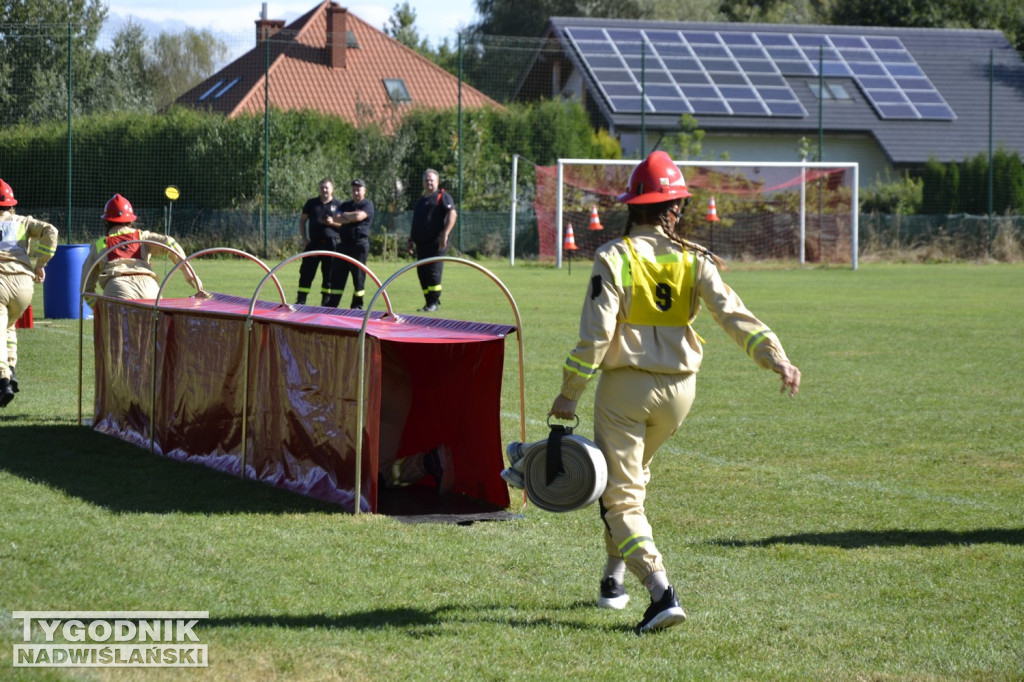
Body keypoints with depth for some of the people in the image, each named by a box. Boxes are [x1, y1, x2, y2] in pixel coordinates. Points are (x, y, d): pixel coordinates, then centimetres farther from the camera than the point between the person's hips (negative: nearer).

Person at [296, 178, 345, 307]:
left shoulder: (338, 205, 6)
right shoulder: (311, 203, 12)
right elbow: (302, 220, 16)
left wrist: (333, 223, -13)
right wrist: (304, 238, 6)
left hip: (332, 243, -1)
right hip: (314, 242, 1)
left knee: (329, 274, 2)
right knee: (306, 273, -3)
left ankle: (326, 302, 10)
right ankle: (300, 301, -1)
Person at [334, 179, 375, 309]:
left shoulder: (368, 204, 2)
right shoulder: (345, 205, 20)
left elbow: (359, 216, -14)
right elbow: (338, 219, 5)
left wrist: (345, 215, 2)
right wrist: (352, 217, -9)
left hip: (359, 244, -5)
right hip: (344, 243, 5)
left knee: (358, 275, -3)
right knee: (338, 275, 2)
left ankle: (357, 305, 3)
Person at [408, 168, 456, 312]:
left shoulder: (442, 196, -1)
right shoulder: (420, 200, 23)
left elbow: (452, 214, -12)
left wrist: (445, 234, -21)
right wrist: (412, 238, 22)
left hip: (436, 243, -8)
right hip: (421, 243, 8)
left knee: (433, 272, -10)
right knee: (422, 272, 5)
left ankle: (434, 302, -5)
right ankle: (429, 302, 11)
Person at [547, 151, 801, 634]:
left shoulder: (614, 257, -9)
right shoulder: (694, 260, 0)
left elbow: (596, 333, -14)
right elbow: (732, 314, -12)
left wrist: (569, 394, -8)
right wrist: (776, 358, -16)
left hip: (625, 386, -4)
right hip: (679, 388, 4)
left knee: (620, 496, -1)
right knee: (632, 474, 28)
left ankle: (661, 592, -19)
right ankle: (613, 578, 33)